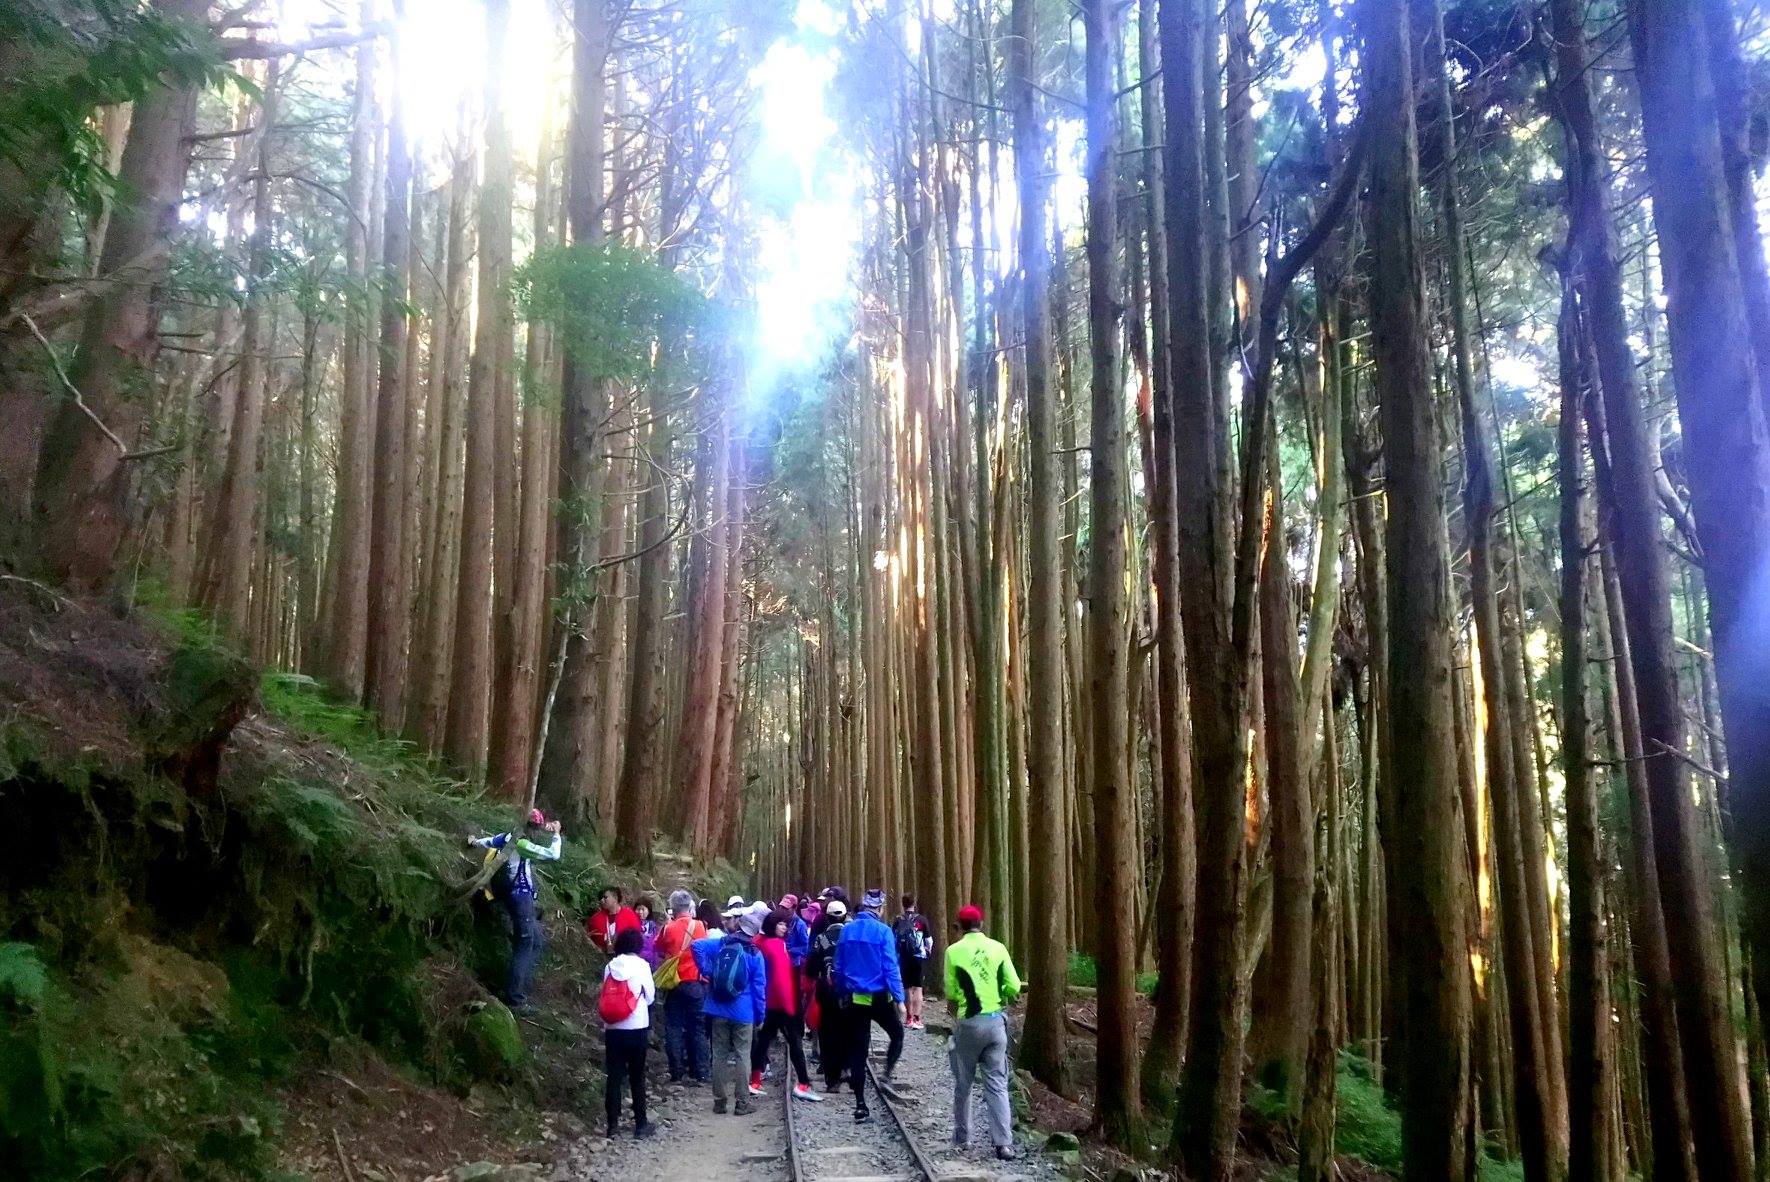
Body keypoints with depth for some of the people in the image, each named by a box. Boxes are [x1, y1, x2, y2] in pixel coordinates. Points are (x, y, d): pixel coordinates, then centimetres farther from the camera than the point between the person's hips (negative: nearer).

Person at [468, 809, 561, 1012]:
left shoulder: (510, 837, 7)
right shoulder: (523, 845, -19)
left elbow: (487, 842, 25)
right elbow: (554, 855, -24)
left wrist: (475, 841, 44)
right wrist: (556, 834, -11)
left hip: (521, 896, 10)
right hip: (521, 896, -10)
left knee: (538, 941, 15)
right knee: (525, 944, -9)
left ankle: (522, 987, 15)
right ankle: (515, 998, -9)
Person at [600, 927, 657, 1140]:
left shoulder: (610, 966, 1)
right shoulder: (641, 965, -7)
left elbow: (605, 997, 6)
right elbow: (650, 996, 0)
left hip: (612, 1029, 2)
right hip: (637, 1028, -2)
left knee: (614, 1077, 7)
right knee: (637, 1077, 6)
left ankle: (613, 1124, 9)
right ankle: (641, 1125, 11)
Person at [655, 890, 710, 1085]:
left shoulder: (668, 929, -5)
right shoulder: (699, 926, -6)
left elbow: (659, 952, 8)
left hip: (674, 984, 0)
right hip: (695, 983, 0)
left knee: (673, 1028, 8)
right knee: (697, 1028, 7)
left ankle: (677, 1073, 6)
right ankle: (699, 1073, 5)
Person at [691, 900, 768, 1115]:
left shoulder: (721, 942, 0)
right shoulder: (755, 954, -7)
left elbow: (697, 945, -13)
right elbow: (759, 988, -6)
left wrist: (706, 971, -4)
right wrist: (760, 1015, 3)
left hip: (719, 1010, 3)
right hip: (743, 1013, -2)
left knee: (720, 1055, 10)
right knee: (742, 1056, 5)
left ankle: (720, 1101, 15)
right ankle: (742, 1102, 8)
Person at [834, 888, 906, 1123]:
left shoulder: (847, 930, 2)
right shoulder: (882, 931, -12)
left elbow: (839, 966, 8)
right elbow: (891, 968, -14)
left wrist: (841, 995, 17)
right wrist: (899, 999, -11)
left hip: (854, 998, 4)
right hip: (879, 998, -4)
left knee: (858, 1051, 8)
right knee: (897, 1034, 21)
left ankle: (860, 1106, 7)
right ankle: (887, 1076, 2)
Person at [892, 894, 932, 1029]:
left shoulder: (897, 921, 0)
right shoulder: (921, 919, -6)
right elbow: (929, 941, -3)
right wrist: (928, 950, 18)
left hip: (903, 958, 2)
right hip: (919, 957, -2)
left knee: (907, 988, 13)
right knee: (917, 988, 0)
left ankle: (909, 1018, 20)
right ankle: (917, 1019, -8)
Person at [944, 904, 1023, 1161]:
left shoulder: (954, 951, -5)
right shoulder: (997, 948, -1)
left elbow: (951, 994, -2)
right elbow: (1014, 987, -2)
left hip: (969, 1023, -2)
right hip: (996, 1021, 2)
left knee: (963, 1083, 14)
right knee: (997, 1084, 4)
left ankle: (962, 1136, 23)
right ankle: (1004, 1142, -3)